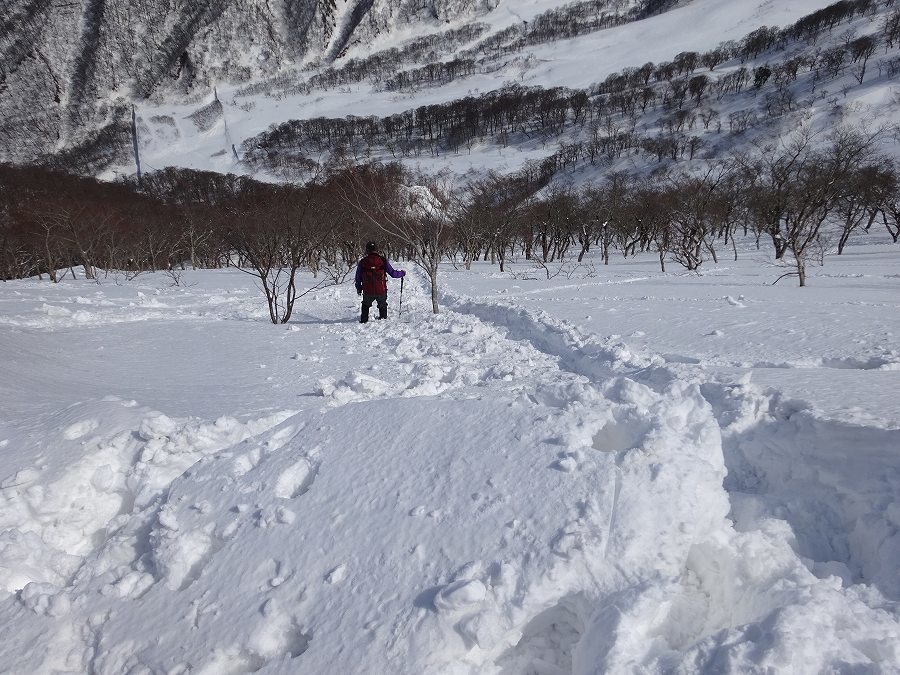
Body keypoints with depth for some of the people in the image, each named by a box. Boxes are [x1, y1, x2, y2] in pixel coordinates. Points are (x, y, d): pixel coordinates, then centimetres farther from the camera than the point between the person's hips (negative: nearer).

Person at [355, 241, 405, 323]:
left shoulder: (362, 262, -1)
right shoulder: (383, 260, -6)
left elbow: (358, 277, 8)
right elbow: (393, 273, -2)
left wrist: (359, 289, 24)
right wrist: (402, 273, 17)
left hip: (367, 292, 1)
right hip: (381, 291, -1)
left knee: (366, 305, 28)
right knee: (383, 305, 27)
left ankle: (364, 320, 25)